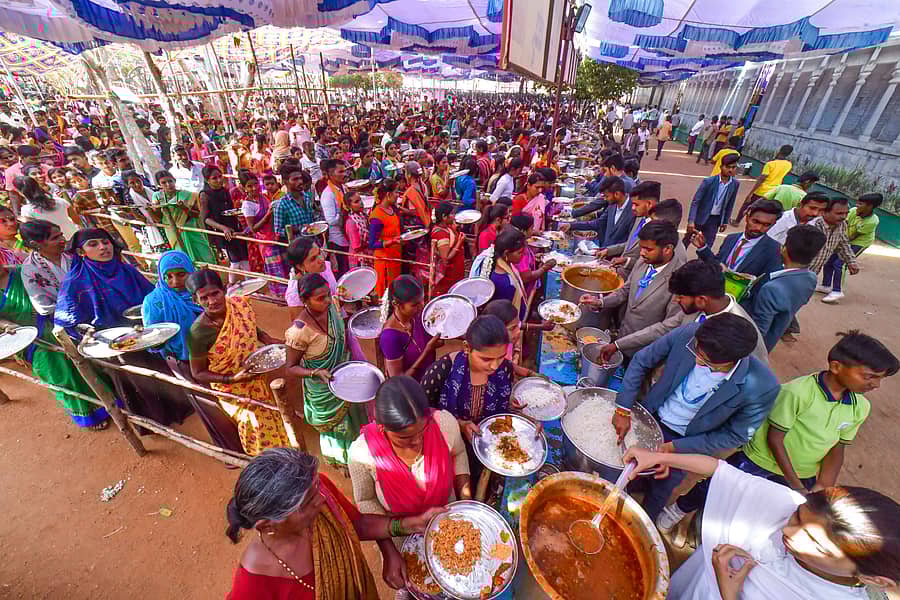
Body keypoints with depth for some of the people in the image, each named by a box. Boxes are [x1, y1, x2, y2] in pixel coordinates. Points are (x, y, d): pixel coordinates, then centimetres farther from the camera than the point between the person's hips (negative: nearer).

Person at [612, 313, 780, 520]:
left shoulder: (762, 387, -30)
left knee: (659, 492, 17)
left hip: (686, 440, -1)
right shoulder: (688, 334, -28)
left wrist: (675, 448, -17)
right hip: (650, 415, 2)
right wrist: (623, 410, -17)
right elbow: (641, 362, -14)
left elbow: (736, 436, -14)